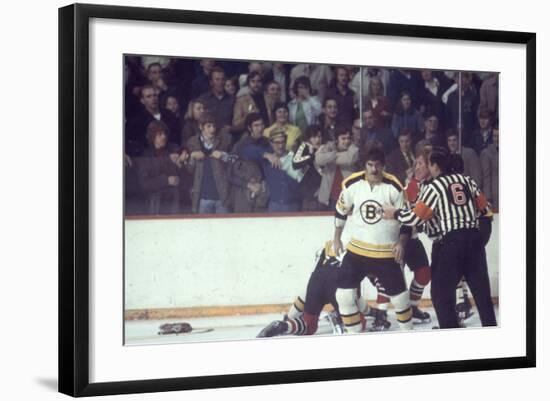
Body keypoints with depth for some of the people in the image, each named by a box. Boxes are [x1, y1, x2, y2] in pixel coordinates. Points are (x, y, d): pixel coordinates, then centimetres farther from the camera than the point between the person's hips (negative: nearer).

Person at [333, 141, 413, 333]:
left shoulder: (393, 187, -12)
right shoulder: (352, 184, -8)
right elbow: (341, 211, 9)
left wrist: (401, 243, -12)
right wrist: (337, 238, 13)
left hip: (387, 252, -2)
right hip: (357, 250, 2)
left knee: (399, 295, 6)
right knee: (344, 294, -4)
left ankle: (407, 331, 28)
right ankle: (354, 334, 11)